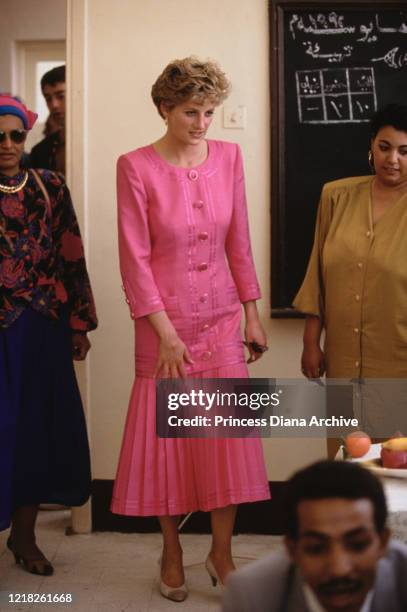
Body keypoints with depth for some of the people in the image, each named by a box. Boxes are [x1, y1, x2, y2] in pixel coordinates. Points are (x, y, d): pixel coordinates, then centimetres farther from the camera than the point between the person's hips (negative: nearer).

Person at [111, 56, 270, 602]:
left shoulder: (228, 157, 2)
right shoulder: (136, 167, -9)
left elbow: (239, 243, 8)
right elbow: (135, 258, -10)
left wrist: (252, 314, 7)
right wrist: (165, 333, -12)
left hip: (222, 317, 3)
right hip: (165, 322, -3)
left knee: (228, 433, 0)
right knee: (167, 434, 6)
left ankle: (221, 552, 15)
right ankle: (172, 551, 23)